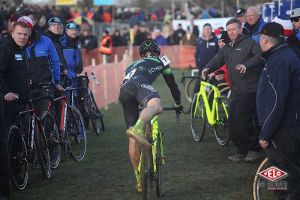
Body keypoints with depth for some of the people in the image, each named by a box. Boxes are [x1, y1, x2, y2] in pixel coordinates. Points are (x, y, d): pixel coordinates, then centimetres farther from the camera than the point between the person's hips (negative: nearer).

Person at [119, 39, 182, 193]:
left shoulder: (132, 65, 43)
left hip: (123, 91, 5)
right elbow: (171, 83, 37)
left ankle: (138, 180, 13)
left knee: (133, 140, 9)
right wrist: (178, 103, 51)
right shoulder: (160, 60, 33)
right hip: (139, 84, -5)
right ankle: (137, 129, -65)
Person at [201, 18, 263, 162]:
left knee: (241, 117, -18)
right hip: (235, 91, 8)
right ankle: (242, 151, 17)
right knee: (232, 121, 5)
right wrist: (207, 68, -10)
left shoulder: (249, 43, -4)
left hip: (249, 89, -8)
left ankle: (254, 148, -4)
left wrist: (247, 65, -34)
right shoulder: (227, 48, 21)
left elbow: (260, 55, -19)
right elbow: (217, 60, 12)